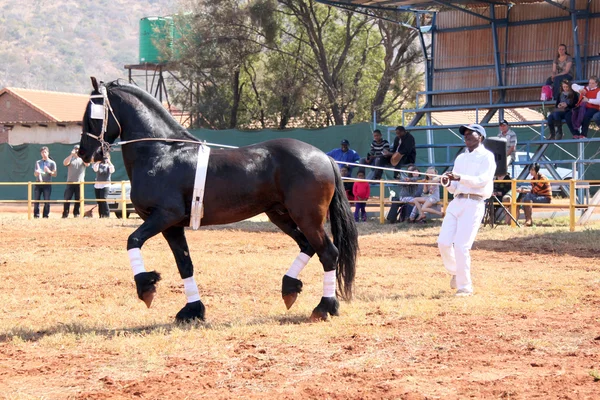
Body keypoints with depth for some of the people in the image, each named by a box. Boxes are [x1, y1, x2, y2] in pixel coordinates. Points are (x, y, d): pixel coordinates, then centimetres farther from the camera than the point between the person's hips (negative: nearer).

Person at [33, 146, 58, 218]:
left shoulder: (52, 163, 6)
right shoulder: (38, 162, 15)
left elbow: (55, 174, 0)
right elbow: (35, 174, 12)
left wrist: (49, 171, -19)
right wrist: (37, 173, -12)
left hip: (47, 184, -3)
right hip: (38, 183, 3)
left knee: (47, 201, -4)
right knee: (36, 200, 0)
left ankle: (45, 216, 1)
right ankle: (36, 215, 5)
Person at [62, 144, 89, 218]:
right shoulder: (70, 159, 12)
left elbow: (87, 164, -10)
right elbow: (65, 163, -9)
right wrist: (71, 154, -14)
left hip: (80, 182, 0)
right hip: (70, 182, 0)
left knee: (78, 199, 1)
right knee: (67, 198, -6)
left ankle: (76, 213, 9)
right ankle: (65, 214, -4)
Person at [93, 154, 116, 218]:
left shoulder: (108, 165, 6)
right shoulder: (98, 164, 11)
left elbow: (112, 170, -16)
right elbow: (95, 169, -11)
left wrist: (109, 162, -16)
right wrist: (98, 162, -12)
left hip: (105, 185, -4)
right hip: (97, 185, 4)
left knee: (103, 199, -16)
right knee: (98, 201, 4)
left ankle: (107, 214, -13)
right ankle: (101, 215, 10)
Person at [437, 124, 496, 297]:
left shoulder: (486, 157, 1)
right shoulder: (460, 158, 22)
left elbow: (482, 180, -16)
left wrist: (460, 178, -28)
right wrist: (448, 183, -2)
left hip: (474, 203, -6)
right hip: (456, 202, 7)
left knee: (461, 245, -14)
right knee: (443, 242, -4)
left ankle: (465, 286, -3)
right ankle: (455, 272, 21)